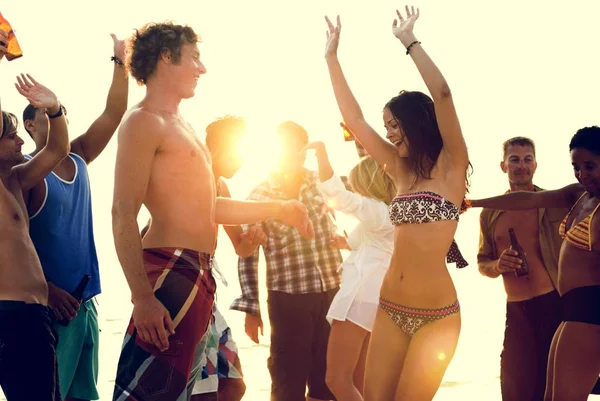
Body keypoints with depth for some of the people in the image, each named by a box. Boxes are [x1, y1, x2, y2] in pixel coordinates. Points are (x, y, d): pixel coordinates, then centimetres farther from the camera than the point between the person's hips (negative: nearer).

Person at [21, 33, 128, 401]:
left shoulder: (78, 160, 13)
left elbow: (113, 114, 10)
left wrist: (120, 62, 0)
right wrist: (47, 290, -22)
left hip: (85, 302, 7)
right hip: (51, 304, -7)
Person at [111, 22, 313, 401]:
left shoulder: (181, 126, 21)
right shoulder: (144, 121, -8)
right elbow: (124, 214, -17)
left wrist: (280, 209, 29)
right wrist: (142, 296, -25)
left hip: (199, 276, 10)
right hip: (171, 270, -10)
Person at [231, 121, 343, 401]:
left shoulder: (320, 182, 6)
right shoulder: (260, 195, -3)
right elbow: (247, 255, -3)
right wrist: (251, 307, -6)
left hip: (331, 293, 4)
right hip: (288, 298, -3)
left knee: (327, 379, 11)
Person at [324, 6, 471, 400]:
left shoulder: (450, 165, -3)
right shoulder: (401, 169, 13)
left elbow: (442, 94, -16)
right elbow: (354, 118, 15)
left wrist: (410, 41, -10)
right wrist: (332, 57, 14)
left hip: (435, 316, -6)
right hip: (391, 311, 6)